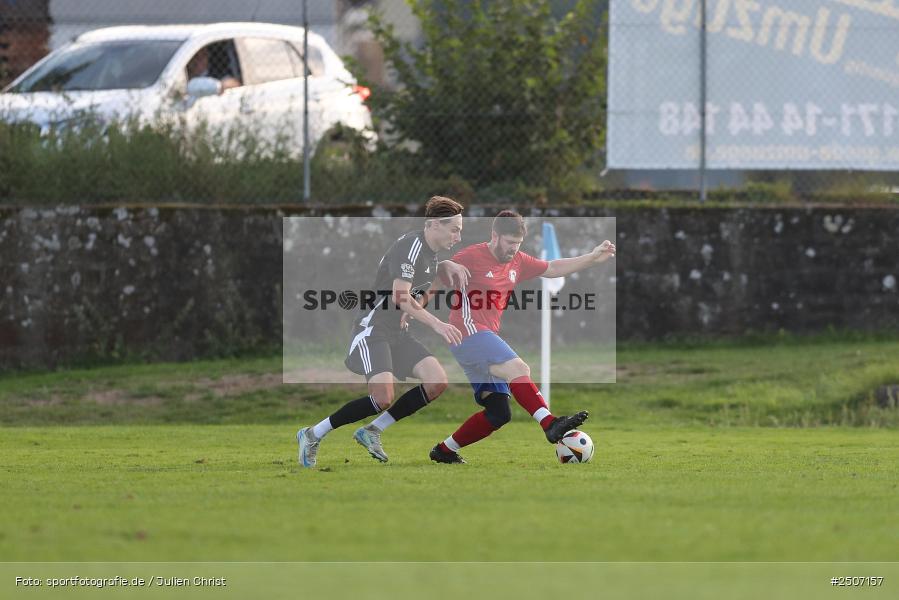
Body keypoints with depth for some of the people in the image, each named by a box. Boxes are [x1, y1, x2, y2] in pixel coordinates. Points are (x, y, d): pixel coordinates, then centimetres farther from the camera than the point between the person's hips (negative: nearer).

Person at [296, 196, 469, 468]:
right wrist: (437, 324, -39)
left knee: (437, 381, -7)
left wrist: (448, 267, 12)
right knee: (383, 398, -23)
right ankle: (313, 435, -6)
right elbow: (400, 297, -29)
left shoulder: (429, 250, 10)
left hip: (397, 333, 10)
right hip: (373, 330, -10)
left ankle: (371, 431, 4)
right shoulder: (410, 247, -19)